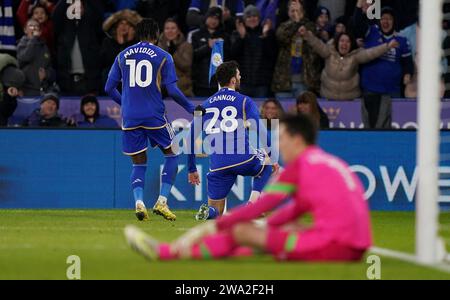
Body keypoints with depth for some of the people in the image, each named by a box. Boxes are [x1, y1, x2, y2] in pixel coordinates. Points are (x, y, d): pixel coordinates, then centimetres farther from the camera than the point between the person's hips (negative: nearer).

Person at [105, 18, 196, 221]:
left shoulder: (123, 56, 10)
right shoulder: (163, 57, -1)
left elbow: (109, 88, 10)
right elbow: (172, 90, -7)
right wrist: (190, 108, 7)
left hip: (130, 118, 3)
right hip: (154, 116, -3)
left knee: (139, 163, 12)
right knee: (171, 154, 15)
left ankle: (139, 202, -12)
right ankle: (162, 201, 2)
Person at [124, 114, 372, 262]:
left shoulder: (300, 164, -1)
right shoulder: (333, 163, 23)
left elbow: (259, 208, -1)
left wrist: (215, 226, 6)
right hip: (356, 249, 8)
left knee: (240, 232, 3)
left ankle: (166, 252, 13)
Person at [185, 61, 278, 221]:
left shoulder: (205, 105, 17)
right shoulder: (244, 101, 5)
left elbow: (191, 139, 17)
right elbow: (260, 131, -6)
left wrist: (192, 169, 25)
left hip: (217, 164, 3)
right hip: (243, 159, -3)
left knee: (215, 211, 16)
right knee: (266, 165, 31)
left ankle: (208, 211, -22)